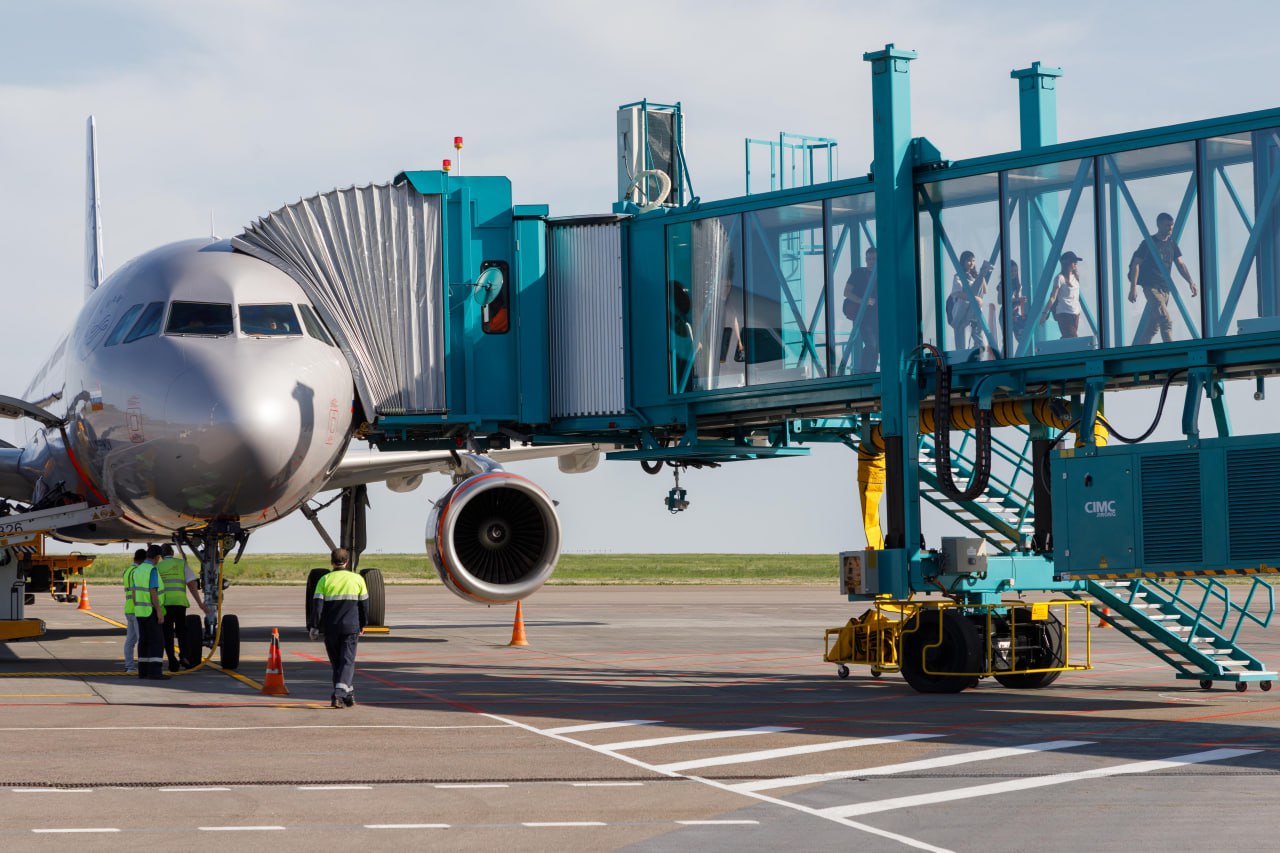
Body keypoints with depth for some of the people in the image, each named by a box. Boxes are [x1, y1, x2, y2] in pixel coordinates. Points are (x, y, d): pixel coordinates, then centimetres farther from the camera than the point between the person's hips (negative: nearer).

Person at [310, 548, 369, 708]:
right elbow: (364, 604, 9)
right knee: (347, 661, -2)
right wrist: (363, 624, 21)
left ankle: (349, 695, 18)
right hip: (351, 627, -1)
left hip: (330, 628, 1)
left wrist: (314, 626, -2)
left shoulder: (325, 580, 0)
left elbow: (317, 605, -6)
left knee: (336, 662, 14)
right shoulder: (357, 579, 3)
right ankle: (339, 695, -20)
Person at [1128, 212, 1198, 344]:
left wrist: (1190, 282, -4)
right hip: (1152, 287, -7)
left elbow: (1180, 264, 10)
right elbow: (1136, 264, -8)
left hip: (1165, 288, 7)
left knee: (1153, 325, 9)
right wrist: (1133, 288, -16)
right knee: (1166, 321, -20)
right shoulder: (1149, 243, -6)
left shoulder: (1172, 244, 12)